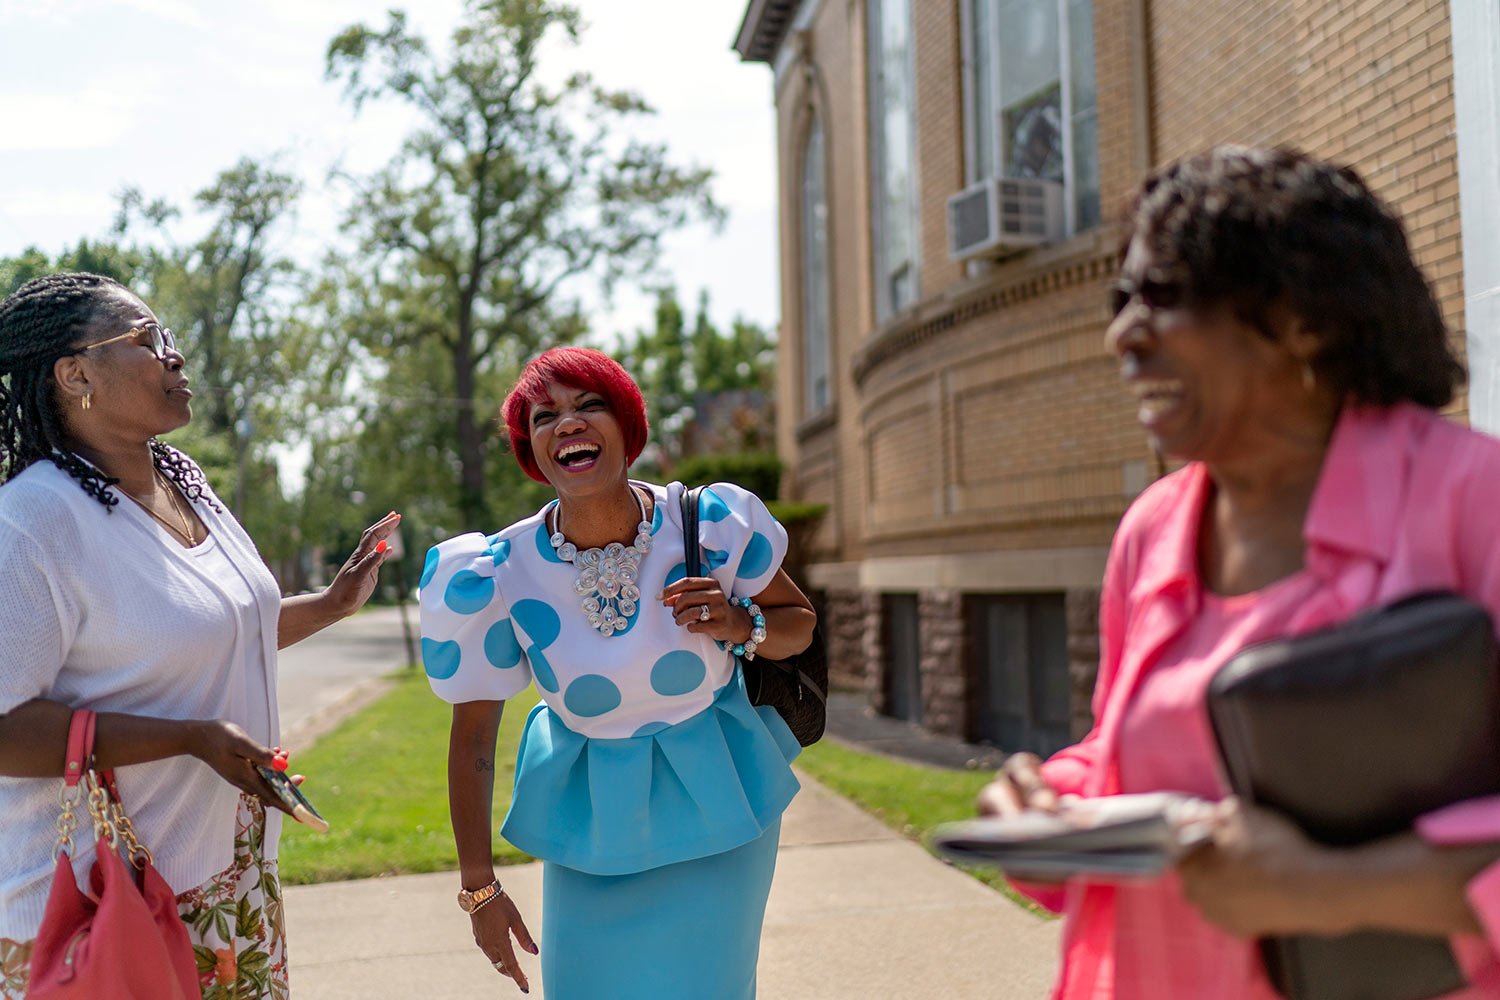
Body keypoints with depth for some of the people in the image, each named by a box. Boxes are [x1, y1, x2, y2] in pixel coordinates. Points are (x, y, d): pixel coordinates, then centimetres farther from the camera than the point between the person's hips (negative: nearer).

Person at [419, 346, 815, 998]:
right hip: (593, 829, 1)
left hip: (713, 807, 0)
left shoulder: (714, 524, -16)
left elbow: (800, 624, 2)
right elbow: (471, 740, -6)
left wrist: (742, 627, -21)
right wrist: (477, 888, -2)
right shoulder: (502, 575, -16)